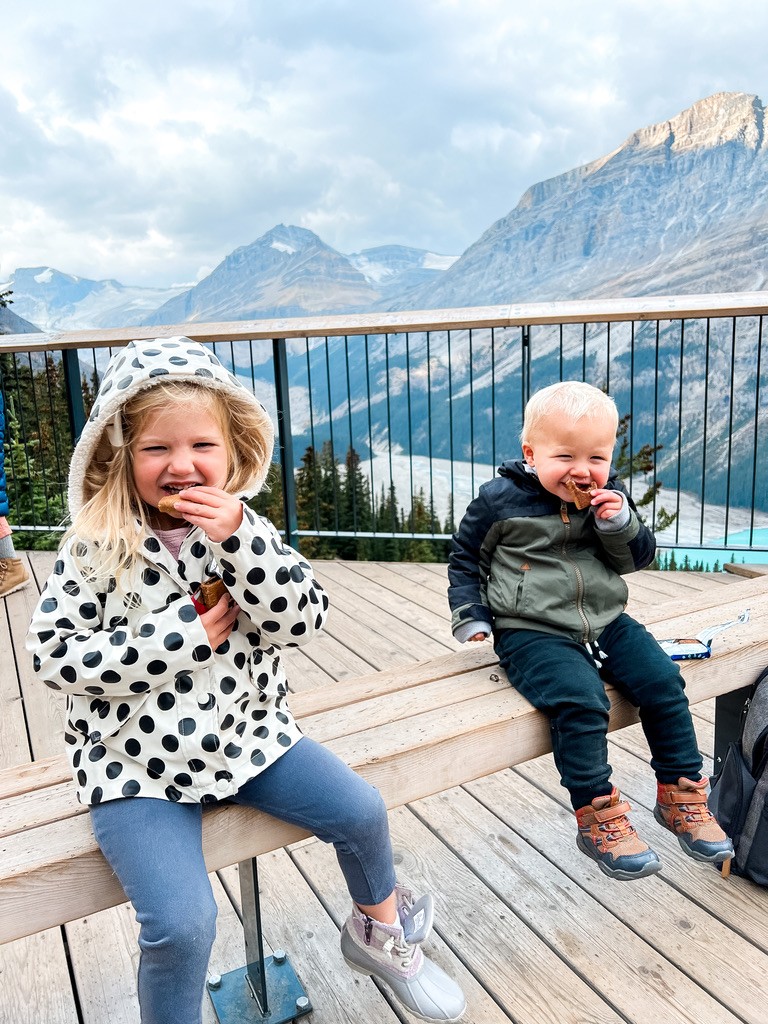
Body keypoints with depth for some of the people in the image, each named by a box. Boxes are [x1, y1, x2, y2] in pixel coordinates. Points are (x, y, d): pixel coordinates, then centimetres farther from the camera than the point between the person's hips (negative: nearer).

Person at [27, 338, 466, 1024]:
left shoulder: (246, 531, -4)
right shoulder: (97, 546, -10)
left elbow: (304, 621, -13)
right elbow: (55, 654, -12)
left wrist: (238, 536, -27)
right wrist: (183, 634, -21)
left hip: (246, 734, 3)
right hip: (137, 761, -2)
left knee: (361, 811, -1)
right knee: (182, 923, -16)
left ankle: (380, 934, 31)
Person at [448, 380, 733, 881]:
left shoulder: (608, 498, 4)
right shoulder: (500, 500, -7)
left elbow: (640, 558, 7)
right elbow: (465, 558, 5)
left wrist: (621, 524, -14)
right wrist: (470, 618, -2)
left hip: (606, 623, 5)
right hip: (532, 633, -5)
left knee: (663, 681, -9)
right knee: (580, 702, -26)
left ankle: (682, 796, 12)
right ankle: (597, 817, -7)